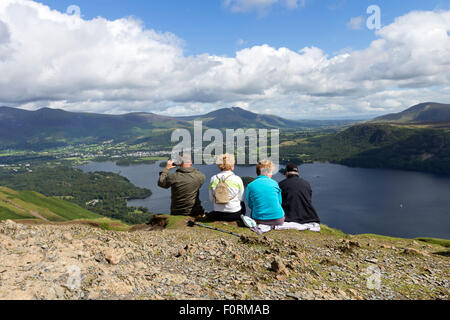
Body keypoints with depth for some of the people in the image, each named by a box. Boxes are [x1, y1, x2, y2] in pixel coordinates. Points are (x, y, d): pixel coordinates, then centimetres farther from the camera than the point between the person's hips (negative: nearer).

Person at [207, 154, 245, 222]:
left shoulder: (213, 179, -5)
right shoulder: (237, 179, -12)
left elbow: (211, 199, 1)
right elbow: (241, 198, -3)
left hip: (218, 215, 2)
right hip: (235, 215, -2)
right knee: (242, 204, 30)